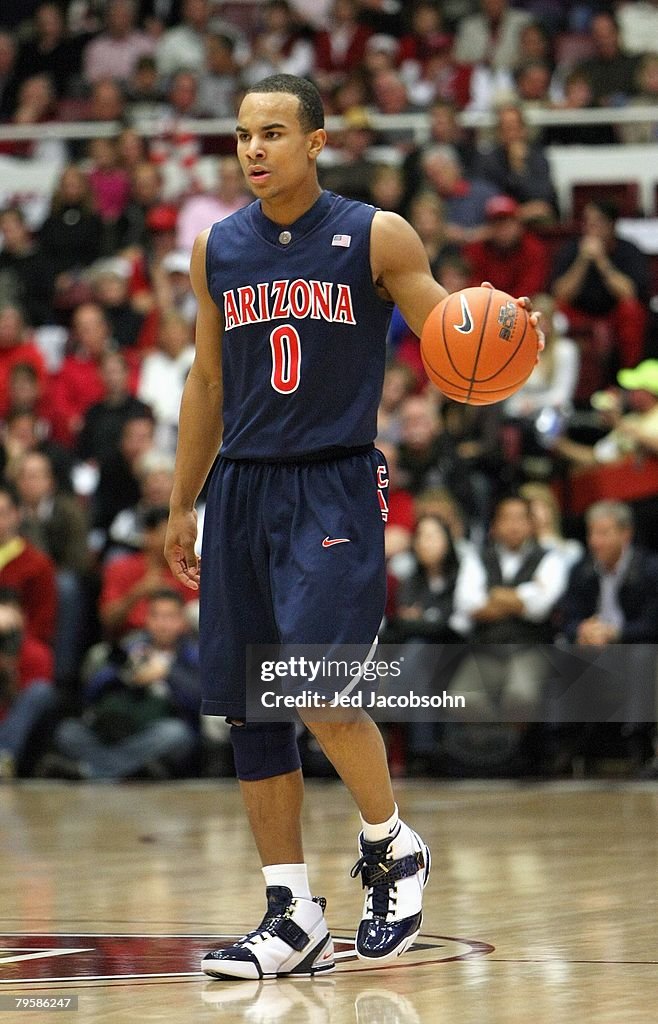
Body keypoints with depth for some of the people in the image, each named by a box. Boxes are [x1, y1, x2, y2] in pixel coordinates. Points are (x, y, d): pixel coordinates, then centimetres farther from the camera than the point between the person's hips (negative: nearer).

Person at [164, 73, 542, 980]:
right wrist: (182, 507, 17)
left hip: (335, 488, -5)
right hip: (244, 489, 5)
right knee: (247, 711, 3)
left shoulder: (376, 237, -3)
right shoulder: (217, 248, 9)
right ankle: (295, 920, 11)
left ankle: (393, 849, 8)